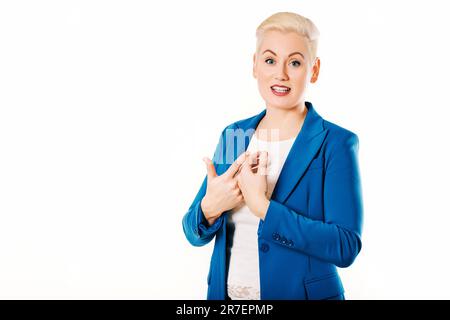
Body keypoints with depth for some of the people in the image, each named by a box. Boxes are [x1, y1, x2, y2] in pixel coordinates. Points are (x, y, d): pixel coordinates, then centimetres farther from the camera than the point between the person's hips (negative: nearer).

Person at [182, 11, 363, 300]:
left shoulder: (336, 143, -13)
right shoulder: (233, 134, -1)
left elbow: (346, 247, -21)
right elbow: (195, 234, 2)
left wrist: (261, 205, -25)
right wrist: (210, 207, -19)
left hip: (302, 293, -3)